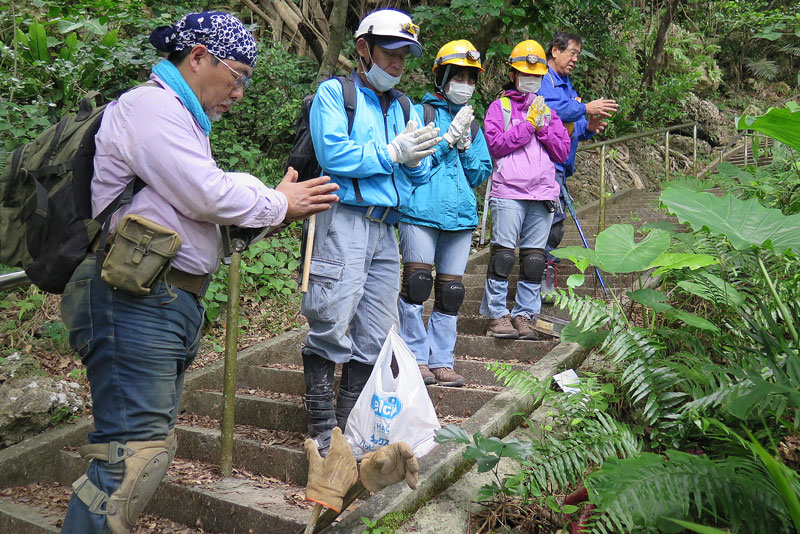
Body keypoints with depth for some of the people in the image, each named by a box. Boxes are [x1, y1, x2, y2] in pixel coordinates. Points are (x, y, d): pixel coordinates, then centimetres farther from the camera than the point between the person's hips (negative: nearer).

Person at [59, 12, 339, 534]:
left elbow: (211, 190, 21)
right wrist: (279, 205, -2)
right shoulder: (150, 105, -8)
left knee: (151, 446, 13)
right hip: (135, 300, -11)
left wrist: (280, 196, 8)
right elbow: (207, 195, -17)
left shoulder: (181, 118, 27)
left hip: (172, 304, 11)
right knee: (136, 455, -13)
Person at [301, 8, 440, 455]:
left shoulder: (405, 108, 20)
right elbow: (334, 155, -13)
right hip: (344, 222, -6)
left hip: (386, 229, 7)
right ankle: (322, 430, 3)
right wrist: (393, 152, -11)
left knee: (375, 338, 8)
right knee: (331, 329, -10)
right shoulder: (334, 93, 3)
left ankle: (352, 426, 20)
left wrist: (417, 158, -6)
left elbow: (420, 176, 16)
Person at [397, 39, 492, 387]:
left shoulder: (472, 124, 19)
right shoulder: (420, 113, 5)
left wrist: (465, 144, 0)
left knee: (451, 291, 5)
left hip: (460, 214, 5)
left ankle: (442, 361, 13)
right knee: (417, 284, -10)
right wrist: (448, 137, -8)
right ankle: (417, 357, 3)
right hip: (421, 211, -5)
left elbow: (479, 175, 16)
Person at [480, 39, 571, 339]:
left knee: (534, 257, 3)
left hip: (543, 193, 4)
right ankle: (497, 314, 1)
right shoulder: (499, 107, 10)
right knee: (503, 254, -7)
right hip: (508, 192, -4)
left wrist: (543, 127, 0)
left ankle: (524, 315, 10)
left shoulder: (548, 111, 22)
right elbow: (496, 145, -6)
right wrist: (528, 125, -8)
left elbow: (562, 152, 13)